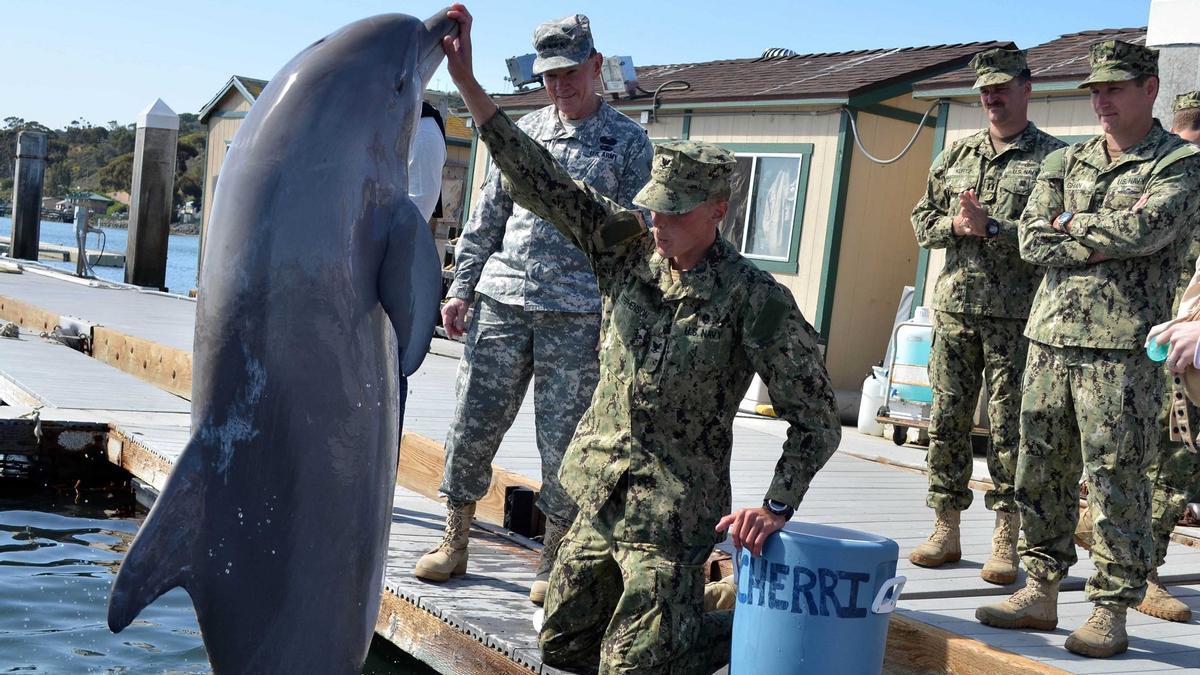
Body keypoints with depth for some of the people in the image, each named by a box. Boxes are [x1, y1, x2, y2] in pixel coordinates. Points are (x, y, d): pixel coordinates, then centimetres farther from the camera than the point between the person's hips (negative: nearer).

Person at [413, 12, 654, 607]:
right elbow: (486, 216, 16)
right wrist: (461, 286, 8)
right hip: (502, 304, 3)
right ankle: (454, 543, 20)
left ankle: (553, 563, 15)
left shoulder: (628, 142, 5)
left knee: (562, 443, 1)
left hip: (576, 317, -3)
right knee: (471, 427, 4)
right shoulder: (525, 131, 14)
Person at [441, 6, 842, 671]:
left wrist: (776, 506, -17)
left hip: (670, 515, -6)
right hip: (601, 495, 6)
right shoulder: (629, 247, -2)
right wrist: (466, 81, -13)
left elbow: (816, 418, -10)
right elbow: (538, 181, -6)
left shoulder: (755, 300, -15)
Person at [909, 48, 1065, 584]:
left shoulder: (1052, 157, 1)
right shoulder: (956, 156, 15)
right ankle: (945, 530, 14)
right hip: (955, 305, 4)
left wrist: (991, 228, -17)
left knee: (1009, 427, -1)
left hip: (1016, 313, -4)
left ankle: (1006, 541, 6)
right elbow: (922, 220, 14)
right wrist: (956, 225, -6)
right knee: (946, 420, 5)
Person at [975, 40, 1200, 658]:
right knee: (1040, 474, 8)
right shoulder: (1064, 162, 16)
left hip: (1121, 349, -5)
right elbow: (1032, 241, 4)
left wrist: (1072, 224, -5)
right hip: (1050, 336, 5)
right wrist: (1109, 236, -7)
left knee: (1116, 483, -2)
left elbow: (1147, 229, -17)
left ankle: (1110, 611, 6)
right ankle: (1039, 593, 18)